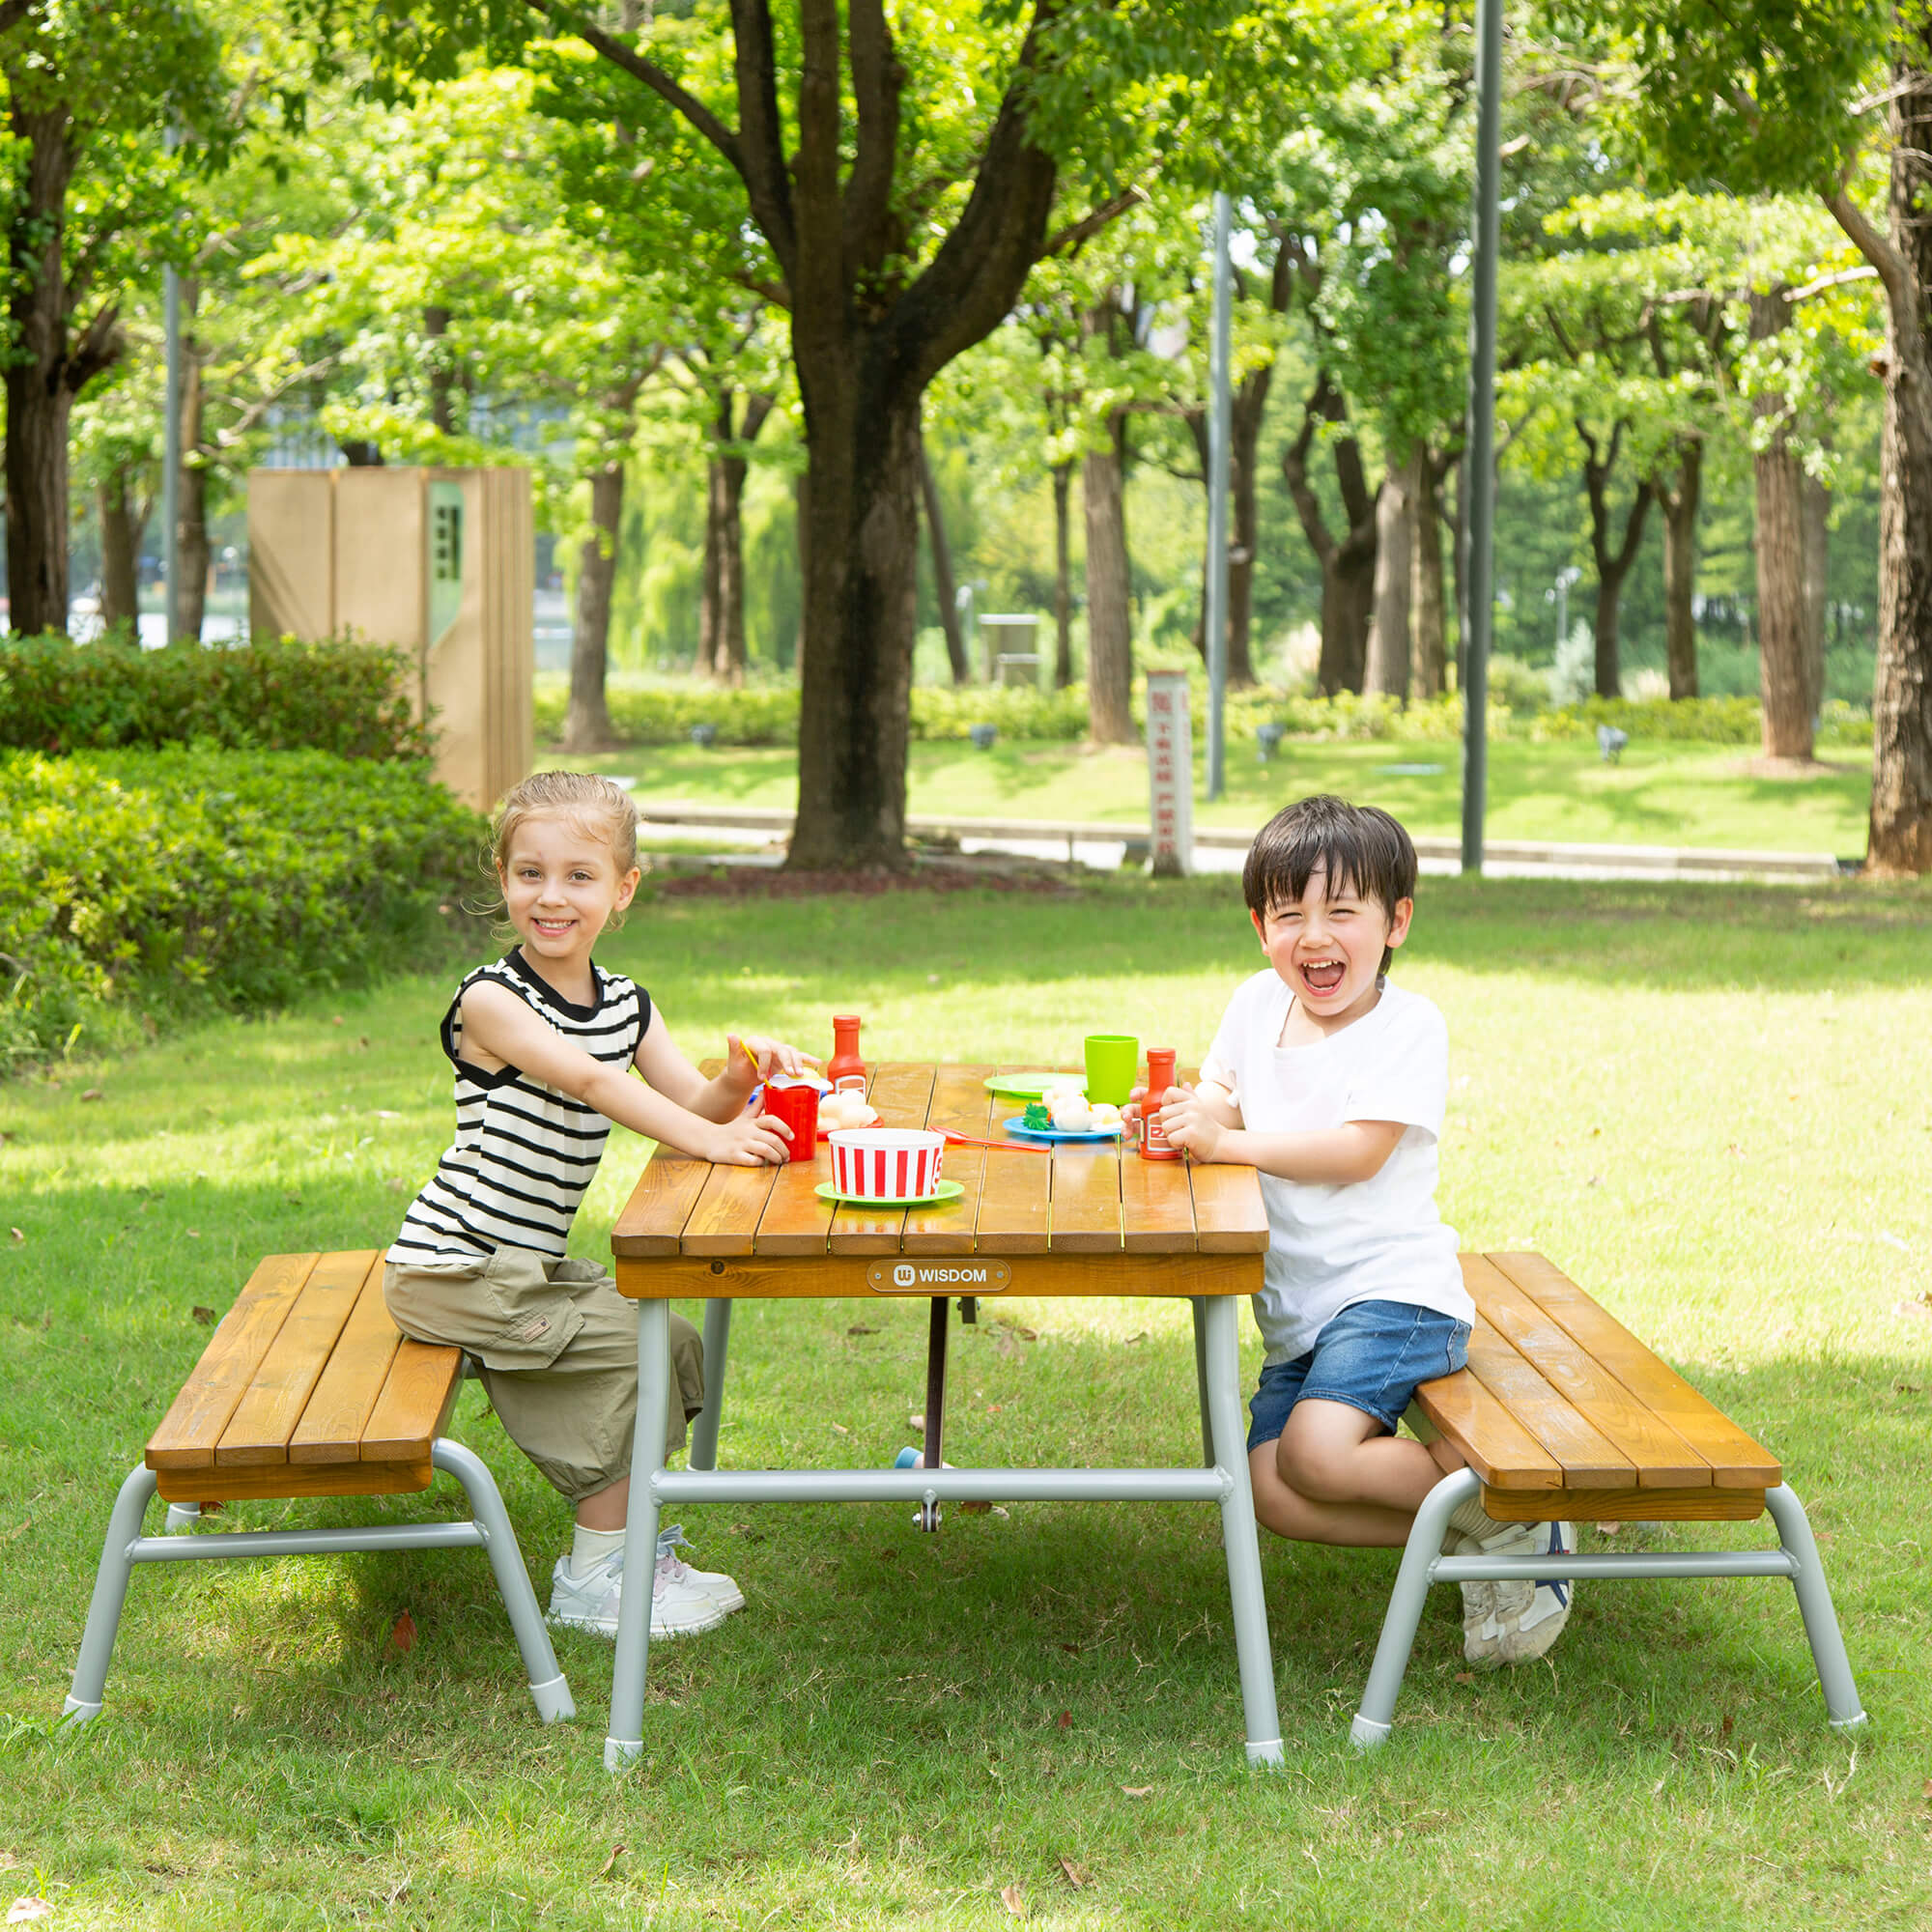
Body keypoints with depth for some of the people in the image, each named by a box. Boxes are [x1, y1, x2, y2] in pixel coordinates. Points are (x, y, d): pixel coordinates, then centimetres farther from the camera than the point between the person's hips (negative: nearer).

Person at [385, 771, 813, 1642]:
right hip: (454, 1270, -8)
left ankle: (624, 1542, 23)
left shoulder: (625, 1004, 8)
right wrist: (712, 1139, -36)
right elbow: (589, 1080, -29)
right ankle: (594, 1578, -4)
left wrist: (739, 1077, -23)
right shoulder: (490, 999, -16)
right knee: (631, 1341, -16)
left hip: (528, 1265, 8)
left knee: (676, 1342, 9)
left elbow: (692, 1104, 0)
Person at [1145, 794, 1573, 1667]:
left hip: (1394, 1290, -7)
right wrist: (1183, 1111, -9)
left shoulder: (1408, 1024, -11)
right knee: (1271, 1493, -11)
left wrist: (1224, 1142, -26)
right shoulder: (1258, 1004, 8)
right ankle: (1474, 1533, 1)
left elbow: (1357, 1151, -20)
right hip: (1296, 1315, 7)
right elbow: (1227, 1097, 15)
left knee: (1317, 1452, -29)